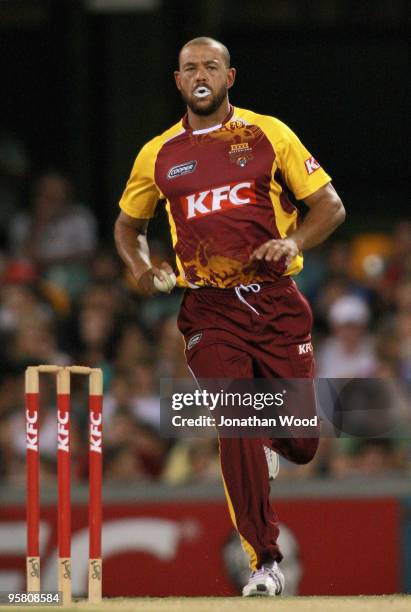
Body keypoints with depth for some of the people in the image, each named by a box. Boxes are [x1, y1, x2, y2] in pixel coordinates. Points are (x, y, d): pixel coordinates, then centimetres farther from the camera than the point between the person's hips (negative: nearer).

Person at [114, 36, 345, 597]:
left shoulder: (268, 134, 4)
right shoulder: (158, 154, 9)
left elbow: (330, 206, 6)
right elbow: (127, 225, 23)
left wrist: (294, 241, -14)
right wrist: (140, 267, 2)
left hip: (277, 302, 0)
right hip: (211, 313, 0)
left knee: (300, 442, 1)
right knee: (237, 427, -15)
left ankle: (268, 444, 40)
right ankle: (265, 563, -10)